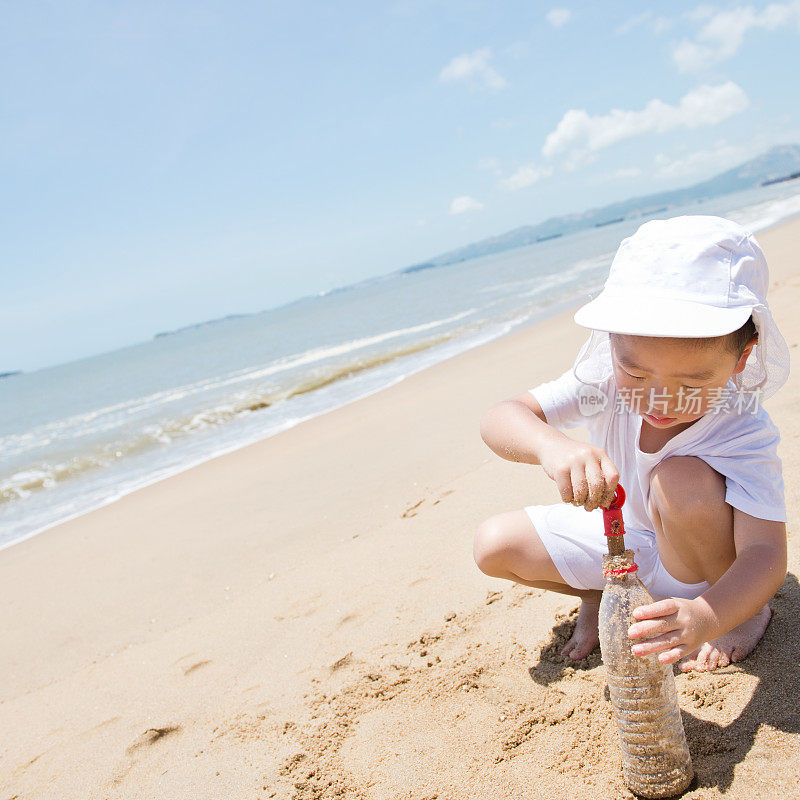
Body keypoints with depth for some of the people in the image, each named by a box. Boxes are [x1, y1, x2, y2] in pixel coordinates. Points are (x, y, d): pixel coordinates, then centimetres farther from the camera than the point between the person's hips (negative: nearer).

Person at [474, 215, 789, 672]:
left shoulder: (743, 433, -34)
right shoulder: (606, 380, -26)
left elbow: (766, 554, -40)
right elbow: (501, 419, -33)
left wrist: (707, 616, -62)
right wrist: (551, 444, -57)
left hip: (702, 558, -3)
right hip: (622, 538, 3)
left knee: (683, 480, -37)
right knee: (495, 545, -11)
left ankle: (750, 611, -8)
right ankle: (602, 595, 15)